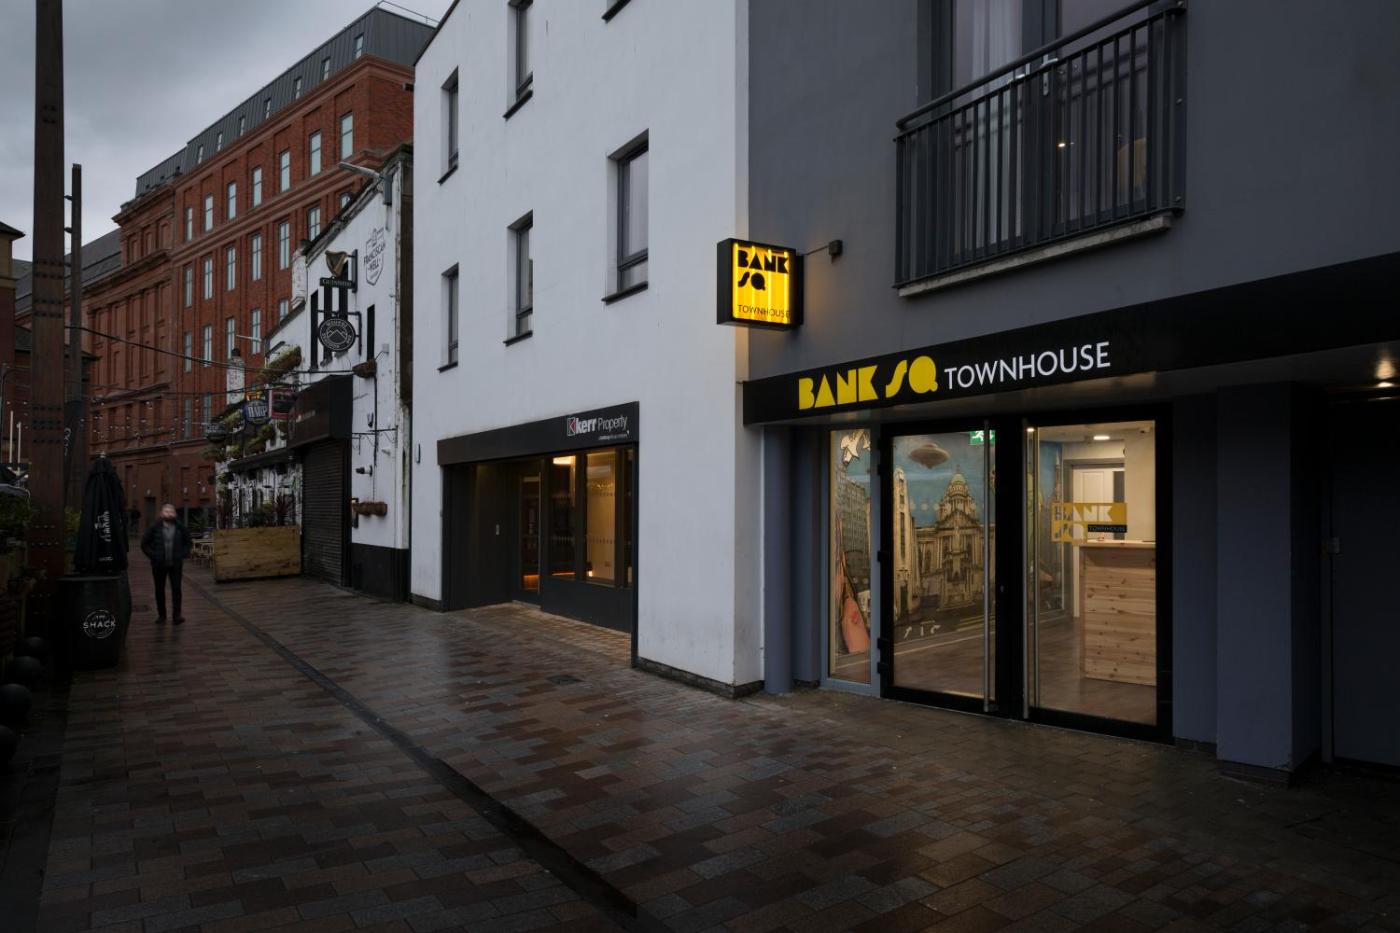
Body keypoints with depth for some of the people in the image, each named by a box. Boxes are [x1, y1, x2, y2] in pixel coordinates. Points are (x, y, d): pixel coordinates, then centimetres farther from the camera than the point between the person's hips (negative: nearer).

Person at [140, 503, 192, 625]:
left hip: (176, 565, 0)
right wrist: (153, 556, -5)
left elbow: (188, 543, 13)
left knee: (176, 589, -4)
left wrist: (183, 555, 1)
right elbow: (144, 544, 4)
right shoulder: (154, 528, -3)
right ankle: (161, 615, 18)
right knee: (160, 590, 8)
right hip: (159, 565, 0)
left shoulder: (180, 528, 1)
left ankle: (177, 615, -2)